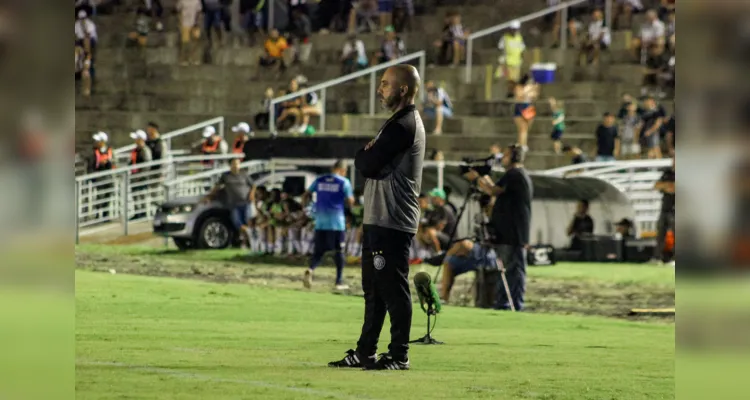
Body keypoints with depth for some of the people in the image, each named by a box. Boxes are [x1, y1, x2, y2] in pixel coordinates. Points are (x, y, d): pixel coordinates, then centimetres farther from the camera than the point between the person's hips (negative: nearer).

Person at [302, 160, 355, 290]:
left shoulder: (319, 180, 9)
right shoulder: (344, 182, -3)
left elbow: (305, 196, 10)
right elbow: (350, 202, -6)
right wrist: (351, 198, 15)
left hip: (320, 222, 3)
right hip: (337, 222, -3)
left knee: (319, 250, 7)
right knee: (339, 251, 9)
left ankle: (310, 270, -22)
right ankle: (339, 281, 10)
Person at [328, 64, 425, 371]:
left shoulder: (404, 125, -15)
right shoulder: (401, 122, 19)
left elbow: (368, 166, -17)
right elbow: (373, 164, 20)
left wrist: (362, 156, 1)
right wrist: (368, 156, 1)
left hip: (392, 223, -11)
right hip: (379, 219, 11)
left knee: (393, 288, -7)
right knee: (375, 288, 13)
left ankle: (398, 356, -4)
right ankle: (365, 352, 18)